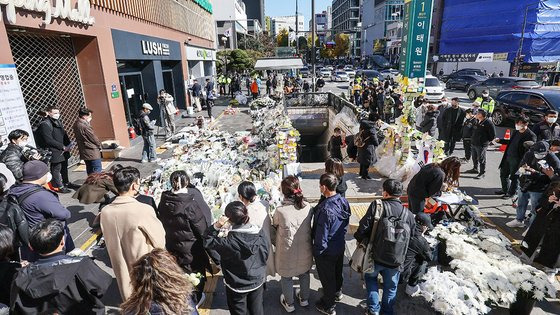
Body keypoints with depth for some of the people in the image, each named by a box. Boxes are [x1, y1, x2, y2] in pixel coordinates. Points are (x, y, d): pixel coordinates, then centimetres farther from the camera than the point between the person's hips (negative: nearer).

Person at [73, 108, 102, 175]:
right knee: (97, 171, -6)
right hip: (92, 153, -9)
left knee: (90, 171, 17)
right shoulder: (85, 126, -20)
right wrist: (99, 146, 4)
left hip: (84, 153, 10)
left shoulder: (76, 124, 8)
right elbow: (93, 137, -14)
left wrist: (88, 122, 2)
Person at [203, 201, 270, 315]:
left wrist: (216, 226, -29)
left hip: (237, 286, -3)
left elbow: (208, 242, -16)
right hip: (258, 281, 4)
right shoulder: (260, 233, -19)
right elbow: (265, 255, -5)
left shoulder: (229, 241, -31)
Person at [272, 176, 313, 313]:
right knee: (304, 273, 28)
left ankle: (289, 304, 43)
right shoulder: (308, 207, -17)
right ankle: (304, 298, 50)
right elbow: (309, 226, -1)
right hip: (304, 250, 3)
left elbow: (274, 228, -8)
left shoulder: (280, 211, -28)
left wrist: (276, 243, 12)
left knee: (286, 277, 22)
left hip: (287, 252, -3)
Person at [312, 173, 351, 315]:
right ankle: (337, 292, 56)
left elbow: (321, 236, -27)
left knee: (327, 278, 15)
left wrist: (317, 251, -11)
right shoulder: (344, 201, -12)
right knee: (337, 271, 30)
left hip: (327, 251, -7)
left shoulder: (325, 210, -36)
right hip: (340, 246, 7)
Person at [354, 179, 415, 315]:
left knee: (370, 277, 27)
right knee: (390, 287, 25)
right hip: (395, 261, 2)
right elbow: (410, 239, 4)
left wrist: (359, 238, 4)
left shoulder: (377, 206, -17)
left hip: (375, 256, -2)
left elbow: (364, 227, -17)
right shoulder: (409, 215, -5)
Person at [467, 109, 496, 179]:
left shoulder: (488, 123, -15)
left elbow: (493, 135, -13)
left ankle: (482, 173, 7)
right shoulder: (477, 121, 10)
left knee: (481, 159, -2)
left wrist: (487, 141, -4)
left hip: (482, 145, -8)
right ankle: (475, 169, 36)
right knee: (474, 157, 20)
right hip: (473, 143, 8)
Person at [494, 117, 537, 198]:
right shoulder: (516, 132, 8)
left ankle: (511, 193, 23)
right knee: (503, 173, 19)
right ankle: (505, 189, 37)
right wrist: (499, 140, 12)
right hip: (508, 157, 8)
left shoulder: (531, 136, -16)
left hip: (517, 160, -8)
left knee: (514, 177, 6)